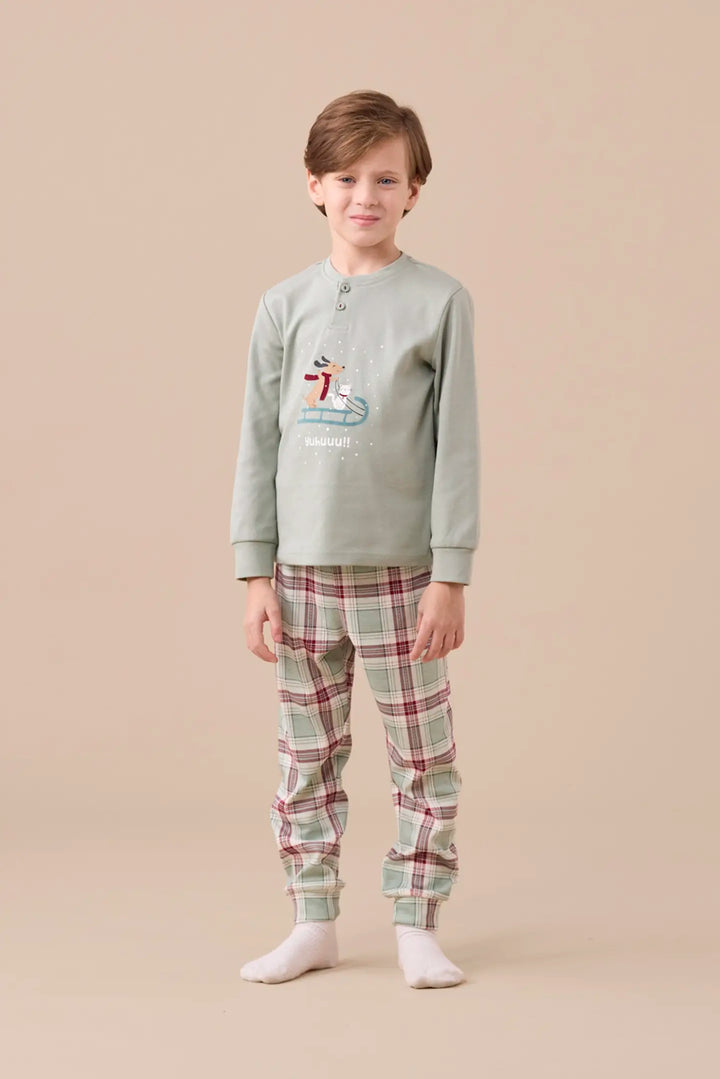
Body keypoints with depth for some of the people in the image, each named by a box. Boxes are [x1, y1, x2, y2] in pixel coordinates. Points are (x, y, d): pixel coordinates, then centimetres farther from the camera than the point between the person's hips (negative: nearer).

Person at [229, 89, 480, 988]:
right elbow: (258, 443, 6)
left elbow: (456, 444, -4)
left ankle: (415, 926, 16)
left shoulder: (439, 301, -2)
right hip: (304, 571, 2)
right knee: (306, 760, 9)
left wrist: (450, 577, -7)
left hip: (400, 571, -2)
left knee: (423, 760, 3)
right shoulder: (284, 306, 4)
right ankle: (313, 923, 21)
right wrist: (256, 574, 1)